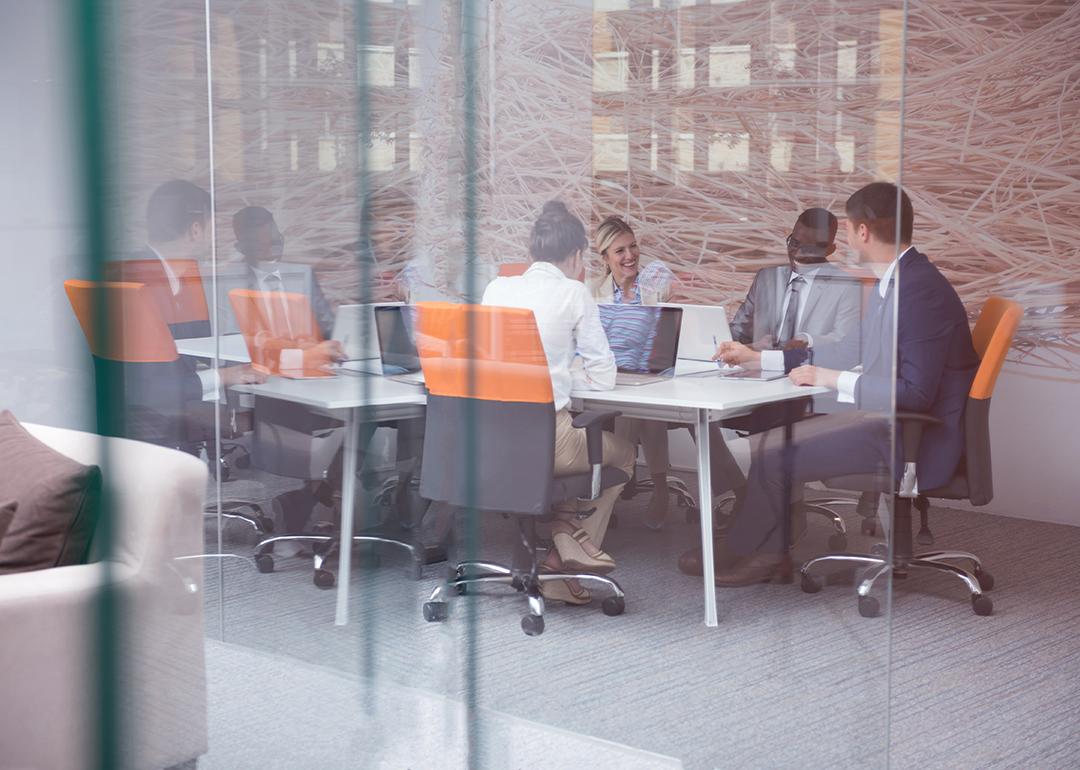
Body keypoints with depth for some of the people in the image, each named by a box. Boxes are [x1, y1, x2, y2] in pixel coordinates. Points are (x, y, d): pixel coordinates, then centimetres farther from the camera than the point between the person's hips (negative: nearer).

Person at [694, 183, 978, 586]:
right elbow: (850, 351, 20)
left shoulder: (921, 290, -22)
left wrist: (833, 379, -18)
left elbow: (915, 393, -26)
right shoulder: (893, 283, 9)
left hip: (915, 442, -10)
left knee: (772, 453, -10)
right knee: (778, 435, 11)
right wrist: (757, 357, 23)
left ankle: (750, 555, 14)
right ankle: (768, 553, 16)